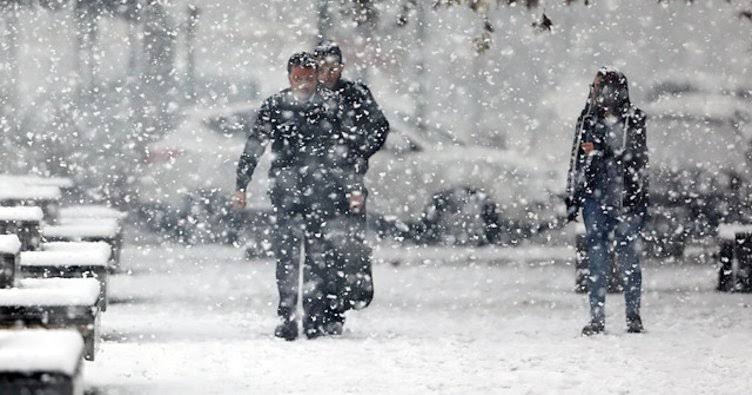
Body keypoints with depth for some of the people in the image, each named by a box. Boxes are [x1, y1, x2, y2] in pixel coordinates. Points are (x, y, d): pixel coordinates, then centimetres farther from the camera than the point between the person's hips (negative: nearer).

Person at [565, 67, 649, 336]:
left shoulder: (633, 120, 1)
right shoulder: (588, 119, 12)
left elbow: (639, 161, -2)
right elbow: (576, 159, 17)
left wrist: (638, 199, -11)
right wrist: (572, 196, 15)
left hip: (625, 198, -3)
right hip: (594, 196, 3)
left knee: (628, 259, 0)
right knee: (596, 259, 1)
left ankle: (633, 316, 10)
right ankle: (597, 318, 5)